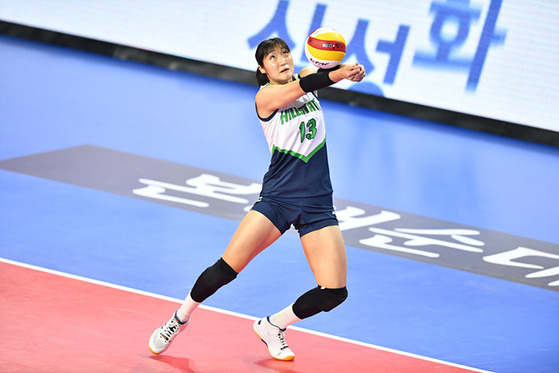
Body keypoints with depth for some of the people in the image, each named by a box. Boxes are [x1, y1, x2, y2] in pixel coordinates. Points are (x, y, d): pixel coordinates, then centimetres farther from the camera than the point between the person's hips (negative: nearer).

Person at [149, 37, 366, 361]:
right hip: (277, 198, -3)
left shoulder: (308, 77, 8)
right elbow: (299, 89, -25)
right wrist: (337, 74, -43)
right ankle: (181, 317, 13)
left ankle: (273, 326, 18)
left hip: (317, 205, 4)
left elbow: (324, 71, -14)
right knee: (227, 267, -15)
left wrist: (352, 70, -38)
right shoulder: (265, 96, -5)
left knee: (334, 292, -8)